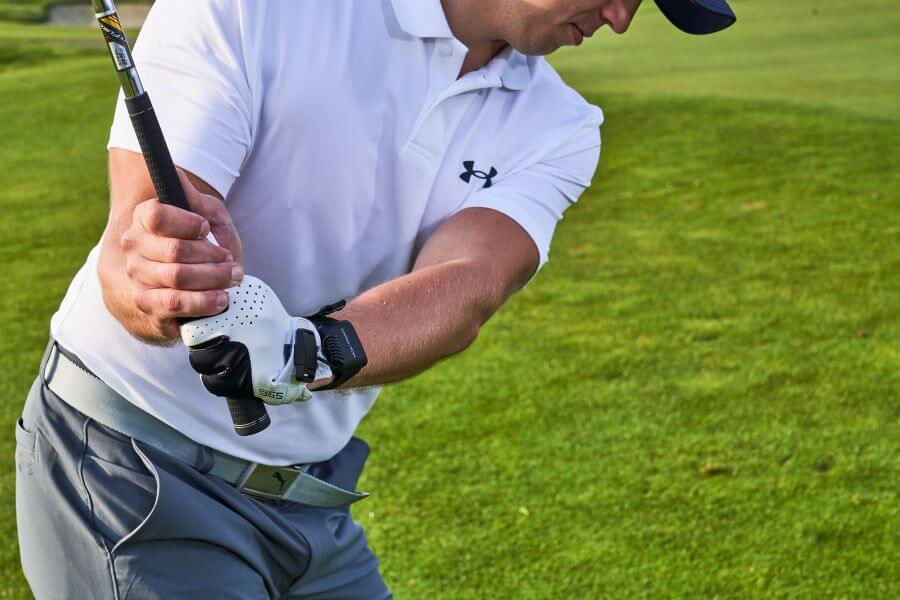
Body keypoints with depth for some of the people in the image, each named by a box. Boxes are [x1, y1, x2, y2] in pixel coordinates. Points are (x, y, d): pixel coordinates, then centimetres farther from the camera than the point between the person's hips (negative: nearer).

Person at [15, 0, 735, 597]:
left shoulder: (558, 129, -2)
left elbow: (466, 287, -21)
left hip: (317, 501, 5)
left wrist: (306, 352, -39)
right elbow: (136, 238, -23)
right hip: (131, 462, -5)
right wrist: (150, 289, -45)